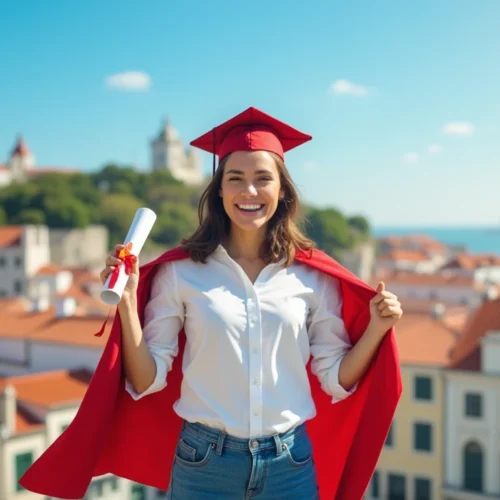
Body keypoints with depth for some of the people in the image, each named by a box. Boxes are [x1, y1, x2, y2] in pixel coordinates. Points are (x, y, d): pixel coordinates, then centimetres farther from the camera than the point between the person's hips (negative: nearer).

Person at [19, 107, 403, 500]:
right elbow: (147, 380, -5)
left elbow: (336, 379, 3)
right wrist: (127, 301, -16)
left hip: (289, 464, 2)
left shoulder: (312, 275, -3)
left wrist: (376, 328, -12)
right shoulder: (180, 271, -7)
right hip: (205, 462, -1)